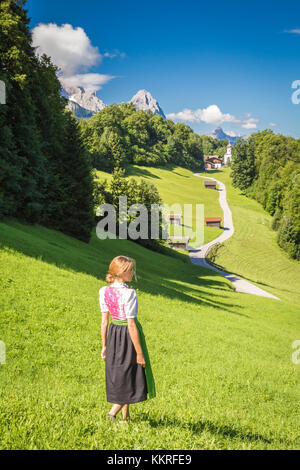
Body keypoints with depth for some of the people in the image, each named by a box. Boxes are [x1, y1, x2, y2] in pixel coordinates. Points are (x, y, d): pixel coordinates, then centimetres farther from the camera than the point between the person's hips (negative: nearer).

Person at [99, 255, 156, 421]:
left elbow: (104, 321, 3)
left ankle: (126, 416, 30)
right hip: (128, 336, -7)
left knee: (119, 377, 18)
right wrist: (139, 352, -14)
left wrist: (104, 346, 11)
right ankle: (113, 412, 3)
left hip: (113, 334, 7)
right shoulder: (129, 293, -22)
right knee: (130, 377, 11)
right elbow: (131, 325, -21)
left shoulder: (104, 291, -3)